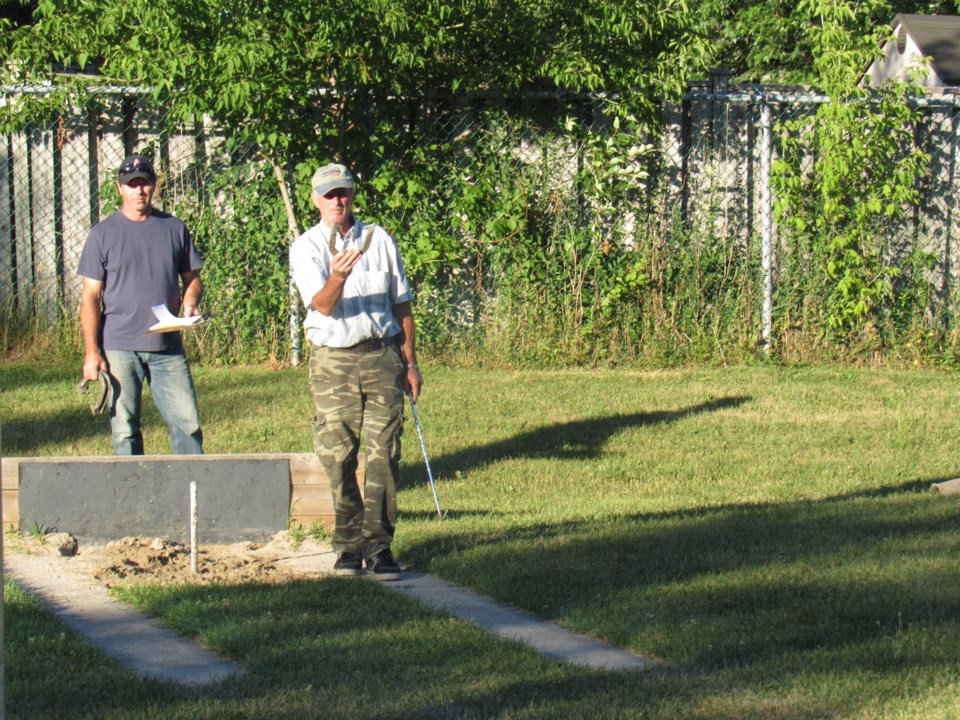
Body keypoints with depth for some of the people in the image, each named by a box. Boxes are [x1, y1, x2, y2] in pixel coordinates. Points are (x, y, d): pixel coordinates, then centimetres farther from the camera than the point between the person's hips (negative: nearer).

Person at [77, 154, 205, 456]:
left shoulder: (174, 228, 9)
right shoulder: (103, 233, 3)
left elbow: (192, 278, 18)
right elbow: (91, 295, 1)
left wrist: (190, 303, -6)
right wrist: (91, 351, -6)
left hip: (168, 347, 2)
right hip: (119, 348, -2)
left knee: (187, 422, -4)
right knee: (124, 431, 1)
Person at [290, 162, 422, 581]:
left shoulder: (379, 240, 11)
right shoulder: (306, 248, 2)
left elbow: (401, 306, 17)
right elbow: (322, 305, -13)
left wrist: (410, 364, 14)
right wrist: (337, 277, -34)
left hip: (382, 356, 1)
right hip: (333, 361, -1)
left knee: (383, 455, -7)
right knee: (337, 456, -1)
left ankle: (378, 546, -7)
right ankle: (348, 544, 9)